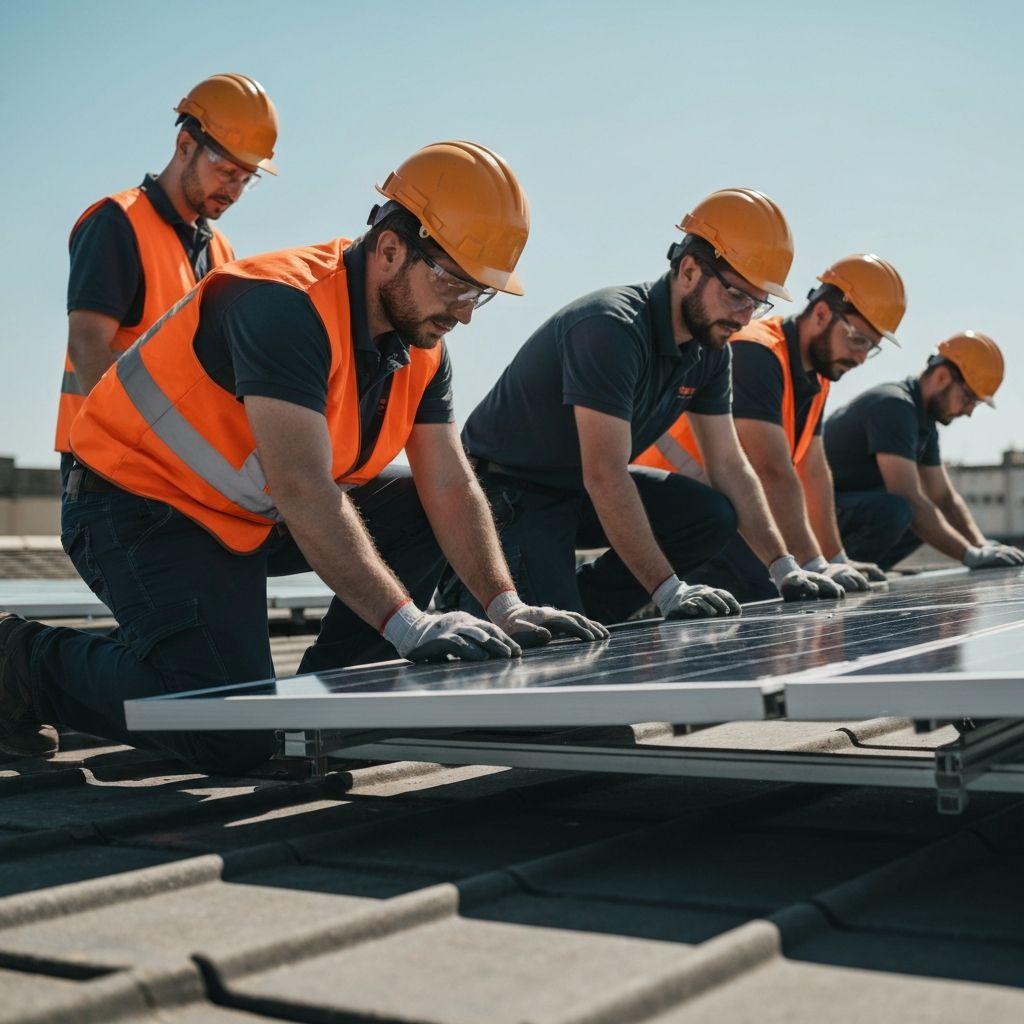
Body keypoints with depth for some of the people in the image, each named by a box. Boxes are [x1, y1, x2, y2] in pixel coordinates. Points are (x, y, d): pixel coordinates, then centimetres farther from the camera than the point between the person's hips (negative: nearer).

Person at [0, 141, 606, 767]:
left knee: (423, 515, -3)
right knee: (233, 738, -20)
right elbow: (304, 493, -36)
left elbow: (451, 488, -2)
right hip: (145, 504, -8)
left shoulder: (423, 349, -1)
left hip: (256, 517, 9)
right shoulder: (287, 307, -28)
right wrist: (408, 624, -39)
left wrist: (507, 607, -15)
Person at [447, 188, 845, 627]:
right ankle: (469, 592, 11)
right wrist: (670, 592, -35)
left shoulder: (710, 350, -2)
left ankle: (579, 612, 0)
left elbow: (729, 464, 4)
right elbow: (604, 476, -33)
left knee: (712, 517, -10)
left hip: (581, 490, 8)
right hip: (507, 490, -8)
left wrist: (784, 567, -3)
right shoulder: (612, 328, -29)